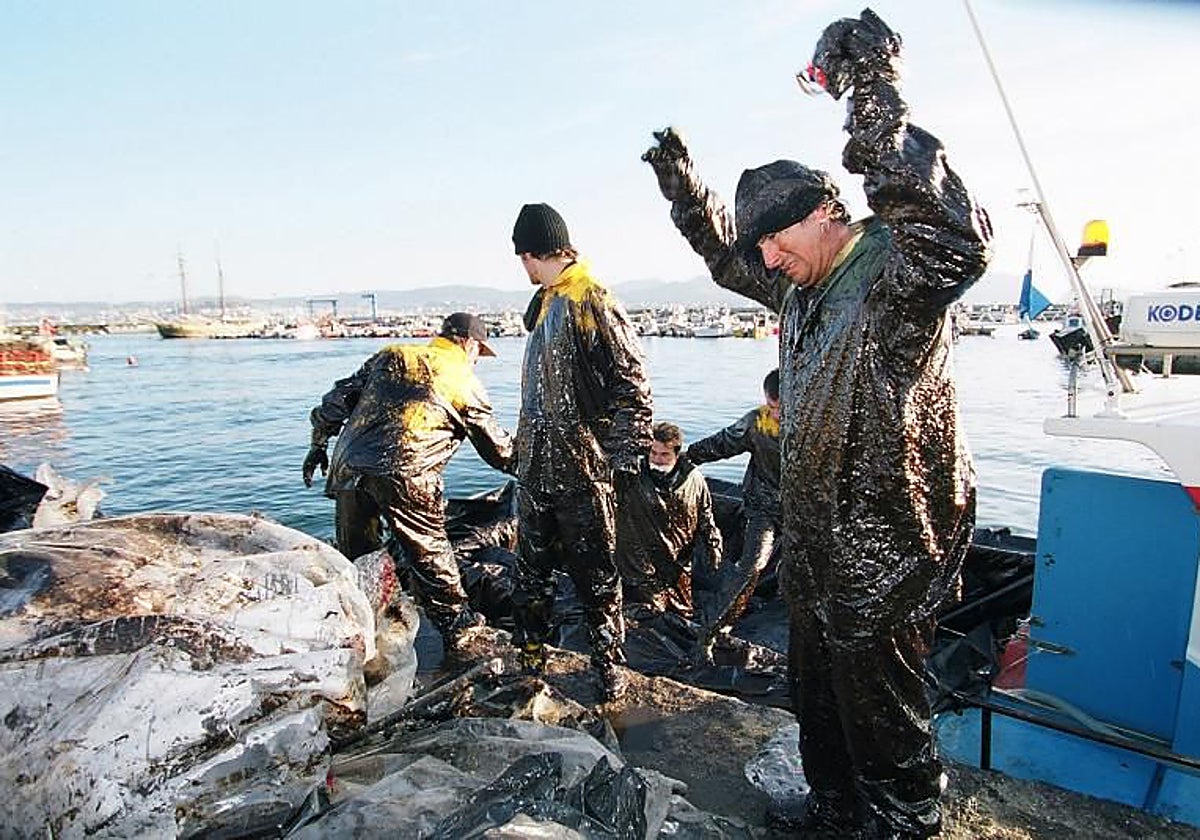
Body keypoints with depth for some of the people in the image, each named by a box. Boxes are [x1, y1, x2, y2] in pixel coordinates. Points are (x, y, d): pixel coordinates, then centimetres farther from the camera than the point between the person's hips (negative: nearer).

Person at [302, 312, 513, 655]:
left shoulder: (390, 355, 21)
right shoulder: (464, 382, 10)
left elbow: (339, 398, 18)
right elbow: (496, 447, 16)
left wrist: (319, 443, 24)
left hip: (348, 464, 5)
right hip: (404, 473, -5)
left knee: (354, 553, 18)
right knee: (429, 550, 7)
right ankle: (456, 625, 18)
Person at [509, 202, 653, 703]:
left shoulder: (593, 303, -13)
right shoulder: (544, 304, 13)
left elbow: (631, 387, -15)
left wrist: (626, 458, -17)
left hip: (582, 468, -8)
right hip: (536, 464, 8)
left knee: (594, 572, 5)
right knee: (531, 568, 16)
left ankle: (608, 665, 21)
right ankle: (530, 657, 32)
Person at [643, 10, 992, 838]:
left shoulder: (896, 272, -20)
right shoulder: (801, 283, 7)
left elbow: (958, 242, -44)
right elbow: (726, 257, 25)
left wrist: (878, 102, -46)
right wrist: (685, 187, 15)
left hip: (883, 555, -9)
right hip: (816, 550, 9)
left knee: (883, 718, 9)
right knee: (818, 699, 23)